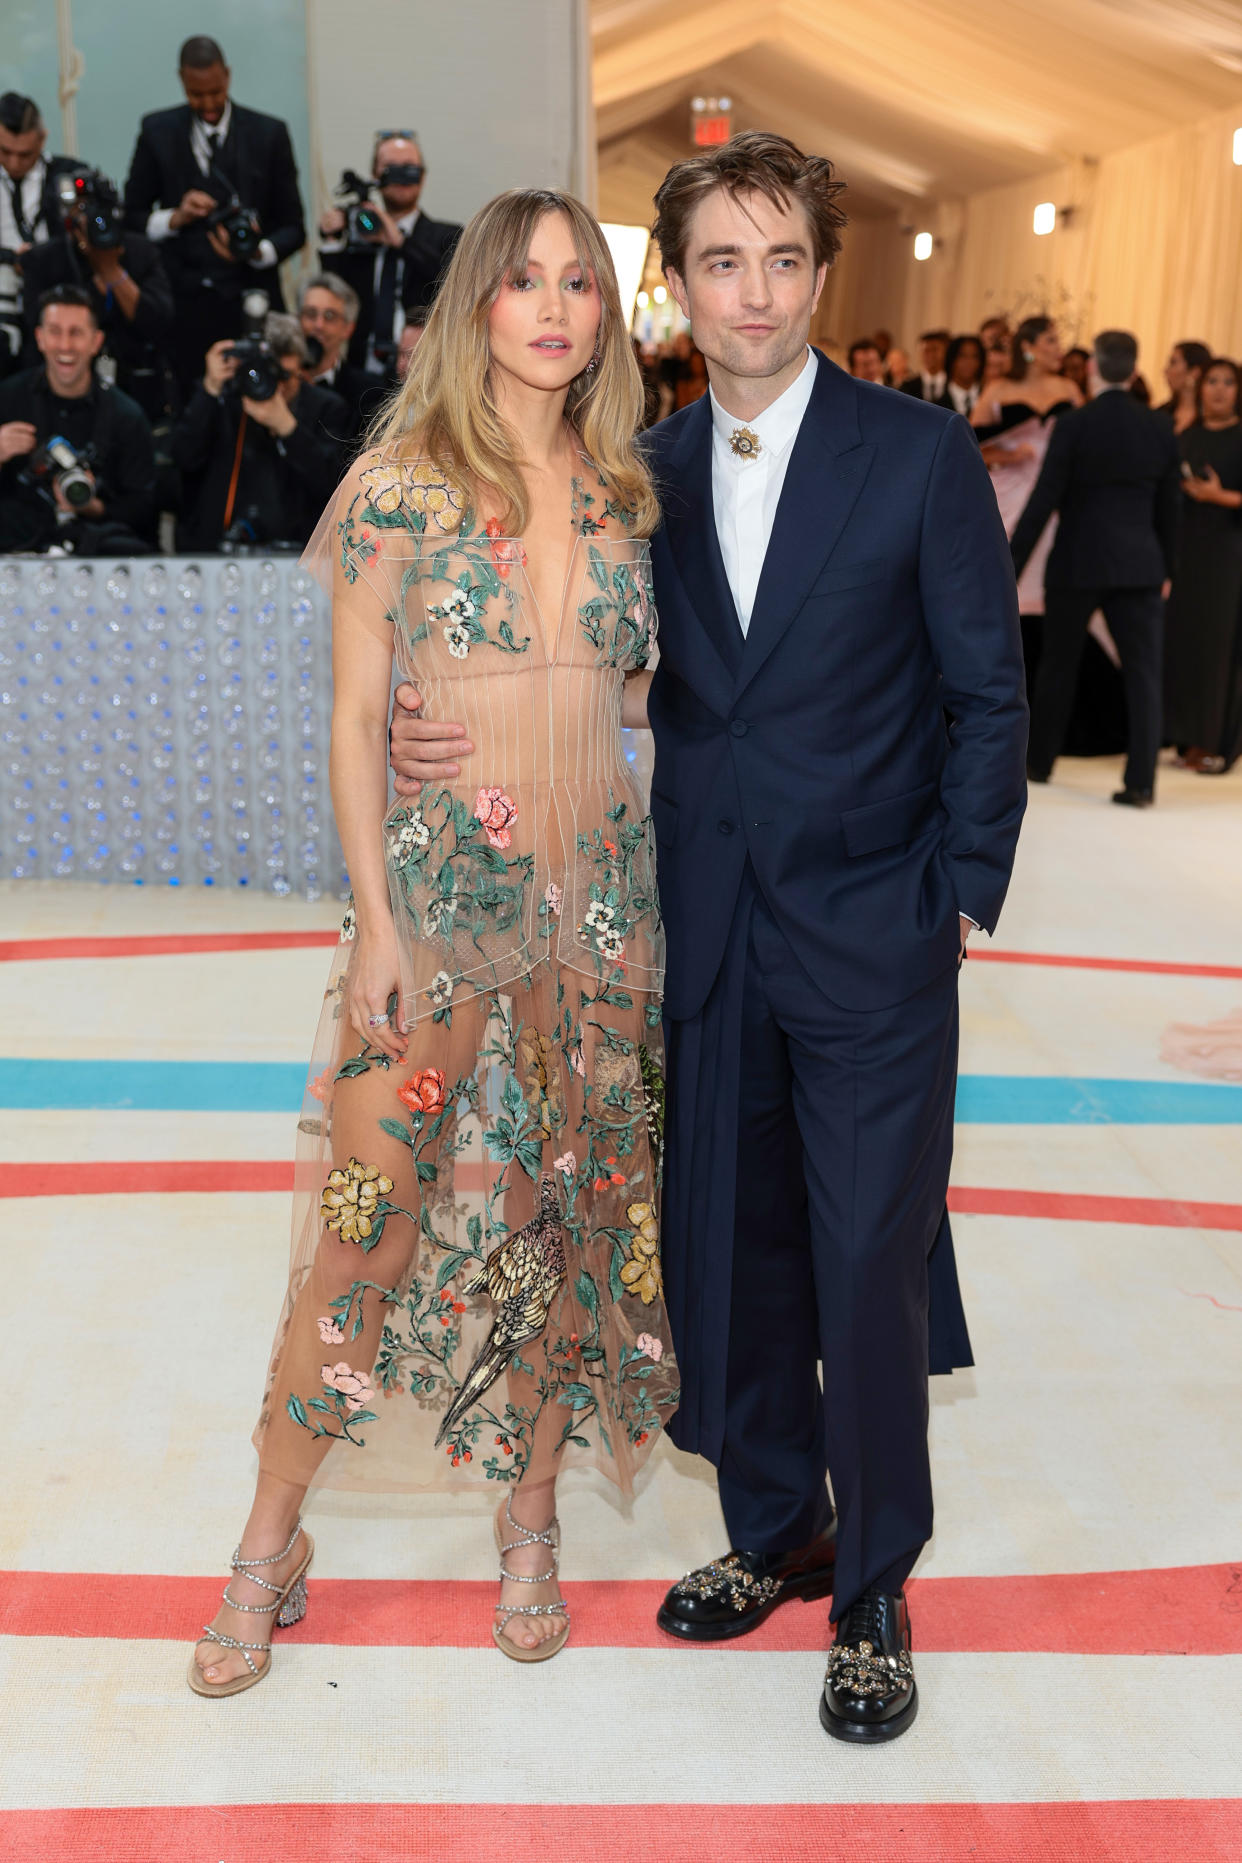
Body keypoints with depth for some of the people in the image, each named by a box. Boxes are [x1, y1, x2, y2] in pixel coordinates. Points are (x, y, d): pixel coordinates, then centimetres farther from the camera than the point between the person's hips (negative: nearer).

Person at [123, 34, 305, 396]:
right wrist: (175, 217, -9)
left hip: (250, 302, 0)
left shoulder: (269, 133, 6)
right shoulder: (158, 131, 9)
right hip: (184, 305, 1)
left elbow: (293, 227, 6)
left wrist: (259, 252, -14)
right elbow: (132, 217, 11)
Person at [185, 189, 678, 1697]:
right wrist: (376, 920, -10)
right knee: (368, 1227, -2)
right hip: (441, 888, -4)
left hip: (602, 895, 4)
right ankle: (270, 1544, 17)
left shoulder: (622, 491, 9)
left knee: (571, 1217, 10)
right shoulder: (403, 481, -3)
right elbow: (353, 718, -5)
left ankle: (528, 1528, 28)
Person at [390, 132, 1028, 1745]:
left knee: (870, 1271, 3)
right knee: (727, 1252, 13)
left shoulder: (923, 455, -3)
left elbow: (986, 692, -1)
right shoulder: (645, 473, 8)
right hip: (709, 937, 4)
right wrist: (449, 734, -6)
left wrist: (963, 897, -7)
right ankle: (774, 1529, 36)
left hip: (873, 939, -3)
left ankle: (873, 1589, 25)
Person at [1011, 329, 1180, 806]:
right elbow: (1169, 508, 9)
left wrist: (1011, 566, -7)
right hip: (1140, 565, 2)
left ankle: (1038, 762, 25)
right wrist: (1164, 568, 20)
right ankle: (1141, 781, -3)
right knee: (1143, 672, 2)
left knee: (1058, 665, 13)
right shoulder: (1160, 429, 3)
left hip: (1078, 564, -2)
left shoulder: (1074, 425, -9)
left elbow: (1043, 503, -11)